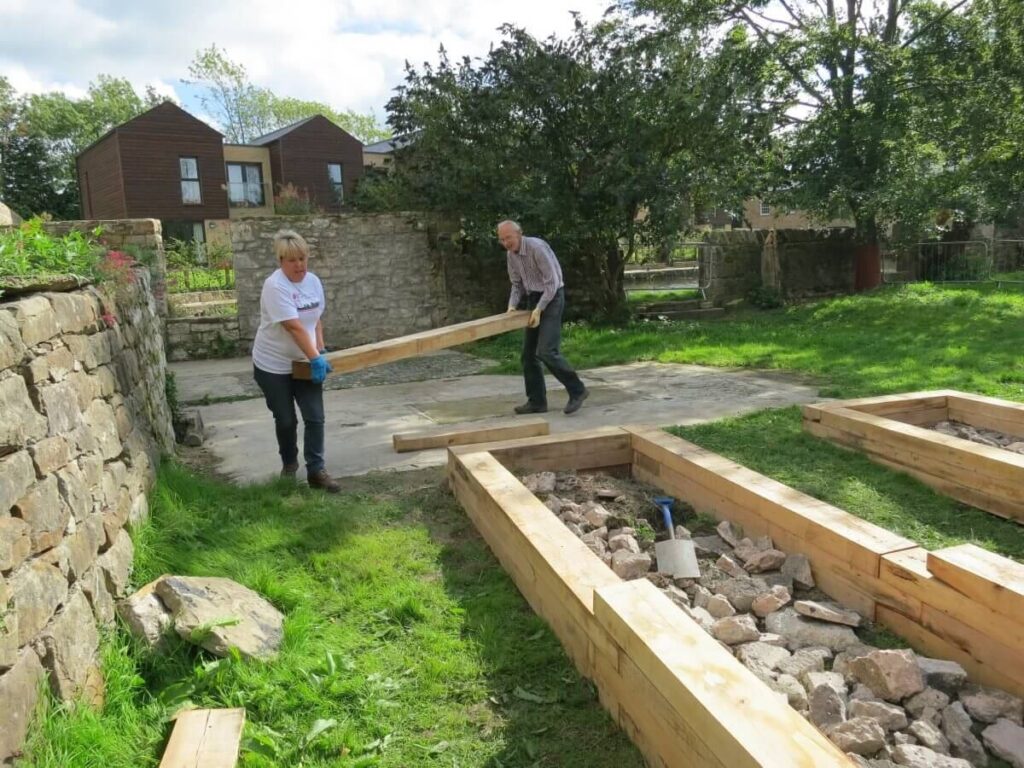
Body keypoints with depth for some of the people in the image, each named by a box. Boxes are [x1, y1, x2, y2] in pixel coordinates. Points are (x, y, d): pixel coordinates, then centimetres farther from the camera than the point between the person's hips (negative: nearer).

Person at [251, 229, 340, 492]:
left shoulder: (313, 281, -1)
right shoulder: (275, 286, -22)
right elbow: (294, 327, -28)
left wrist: (321, 350, 4)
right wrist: (315, 358, -31)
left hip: (304, 362, 5)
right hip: (273, 365, -5)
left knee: (315, 417, -3)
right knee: (286, 420, 9)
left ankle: (316, 471, 4)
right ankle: (289, 463, 34)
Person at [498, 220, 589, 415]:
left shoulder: (537, 247, -20)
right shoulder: (511, 254, 5)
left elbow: (552, 282, -20)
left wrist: (539, 310, -23)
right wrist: (512, 305, -3)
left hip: (551, 298, -8)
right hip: (534, 299, 8)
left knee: (546, 351, -18)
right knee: (528, 353, 4)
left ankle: (577, 390, -4)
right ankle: (537, 401, 10)